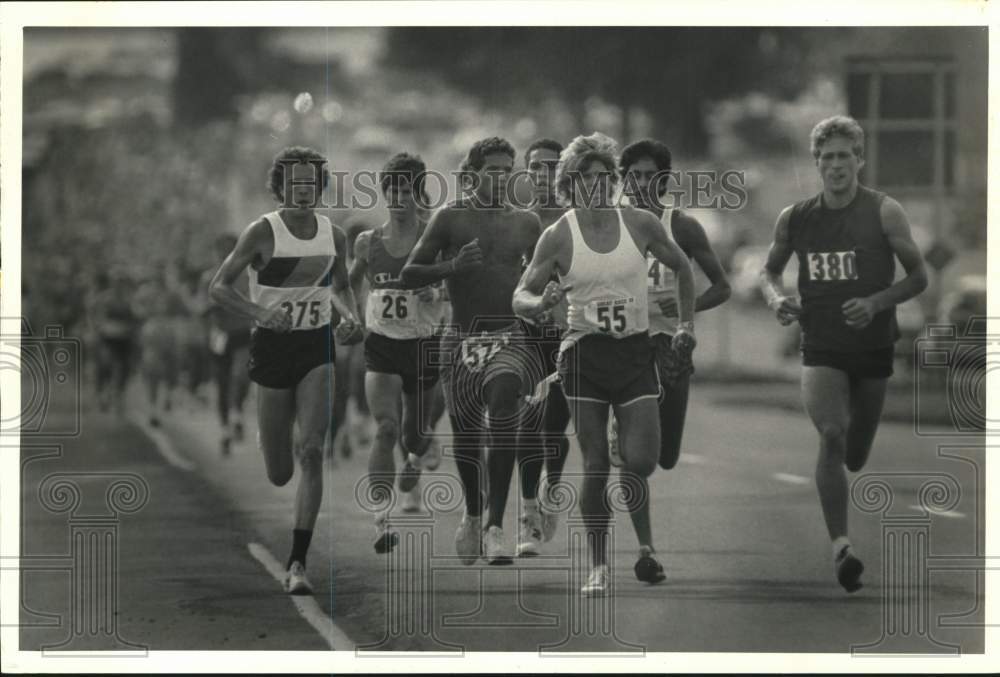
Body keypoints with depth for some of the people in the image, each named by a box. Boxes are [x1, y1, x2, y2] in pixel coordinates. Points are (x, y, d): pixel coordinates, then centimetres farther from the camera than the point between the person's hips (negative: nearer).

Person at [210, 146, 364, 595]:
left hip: (317, 346, 2)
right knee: (279, 475, 5)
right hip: (272, 345, -2)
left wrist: (351, 319, -1)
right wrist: (260, 312, -27)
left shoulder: (333, 236, 2)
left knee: (312, 453, -15)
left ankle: (297, 564, -12)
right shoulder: (263, 232, -10)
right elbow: (219, 287, -11)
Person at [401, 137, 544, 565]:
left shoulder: (526, 223, 10)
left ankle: (495, 526, -29)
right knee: (465, 434, 6)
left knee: (504, 396, -28)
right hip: (461, 341, 0)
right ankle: (472, 516, 38)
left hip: (512, 337, 0)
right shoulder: (451, 217, 1)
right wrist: (453, 266, -16)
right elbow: (409, 275, 0)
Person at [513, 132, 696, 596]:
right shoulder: (558, 236, -5)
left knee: (641, 461, -8)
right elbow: (520, 297, -2)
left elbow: (681, 267, 16)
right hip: (584, 354, -1)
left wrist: (685, 324, 11)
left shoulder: (641, 224, 0)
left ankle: (646, 546, 16)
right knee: (595, 467, -3)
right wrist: (542, 303, -24)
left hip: (635, 352, 1)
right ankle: (598, 566, 9)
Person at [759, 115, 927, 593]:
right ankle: (840, 546, -23)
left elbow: (918, 277, -3)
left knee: (854, 459, 8)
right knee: (832, 436, -23)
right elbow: (769, 271, 16)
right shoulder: (794, 219, 1)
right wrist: (776, 298, -6)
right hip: (821, 350, 0)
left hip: (873, 348, 0)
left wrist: (876, 303, -18)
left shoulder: (884, 212, -6)